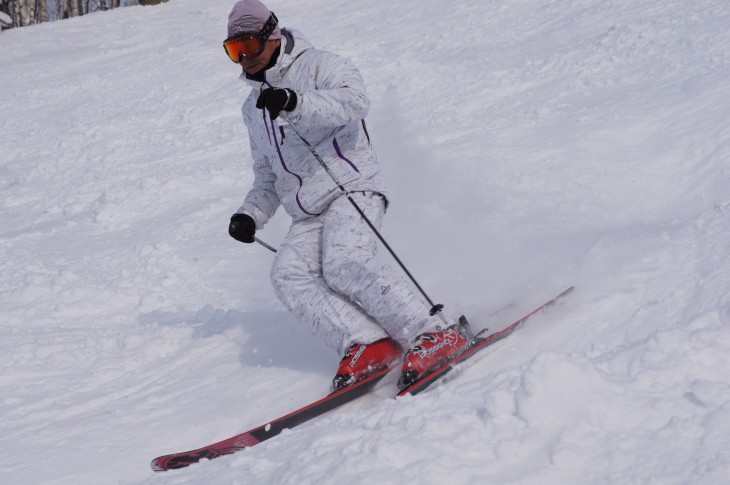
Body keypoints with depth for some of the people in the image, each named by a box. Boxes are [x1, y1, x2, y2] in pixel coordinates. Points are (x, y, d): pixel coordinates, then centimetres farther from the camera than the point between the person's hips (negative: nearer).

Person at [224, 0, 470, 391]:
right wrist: (251, 215, 14)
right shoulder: (254, 108, 24)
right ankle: (367, 344, -34)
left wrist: (295, 103, -34)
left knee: (344, 264, -32)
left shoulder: (319, 67, 2)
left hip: (352, 191, -7)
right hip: (307, 219, 7)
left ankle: (436, 335, -33)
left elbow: (354, 101, -20)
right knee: (288, 276, -23)